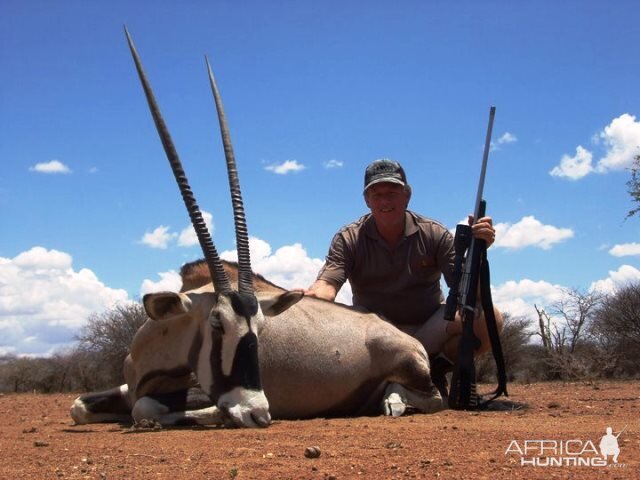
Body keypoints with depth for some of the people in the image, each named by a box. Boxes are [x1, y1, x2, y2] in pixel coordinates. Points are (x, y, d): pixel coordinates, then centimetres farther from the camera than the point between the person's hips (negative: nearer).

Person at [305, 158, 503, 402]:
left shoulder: (435, 234, -3)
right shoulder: (348, 239, -3)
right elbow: (327, 285, -18)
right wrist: (304, 299, -42)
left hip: (430, 330, 1)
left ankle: (434, 370, -3)